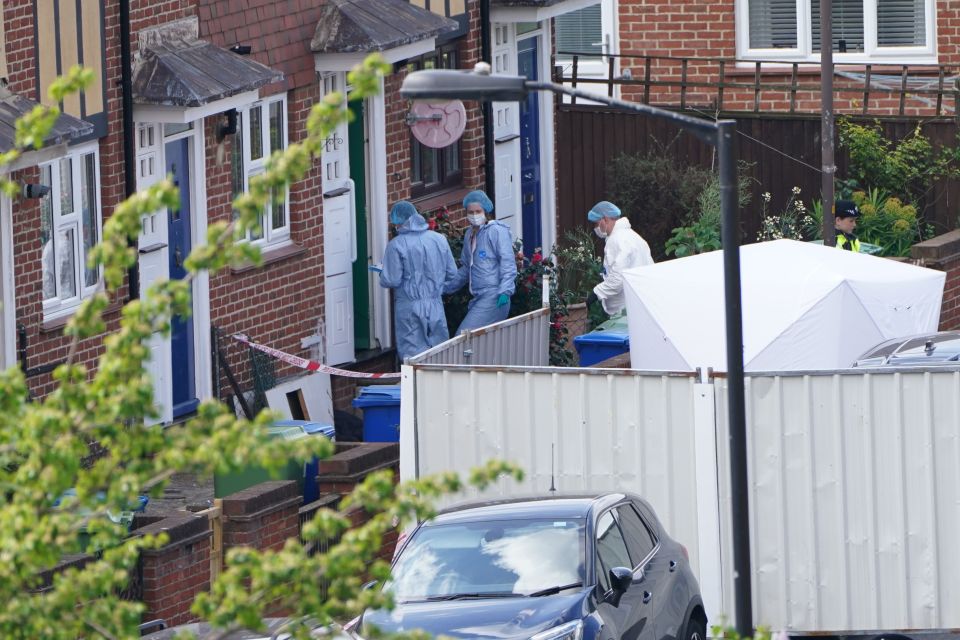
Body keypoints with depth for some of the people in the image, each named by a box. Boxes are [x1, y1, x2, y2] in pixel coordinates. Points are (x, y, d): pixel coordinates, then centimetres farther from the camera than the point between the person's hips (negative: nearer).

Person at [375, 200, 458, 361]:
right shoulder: (439, 239, 2)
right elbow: (452, 273, 8)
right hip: (435, 305, 4)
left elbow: (391, 280, -13)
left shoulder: (396, 245, -11)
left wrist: (382, 275, 9)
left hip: (409, 308, -4)